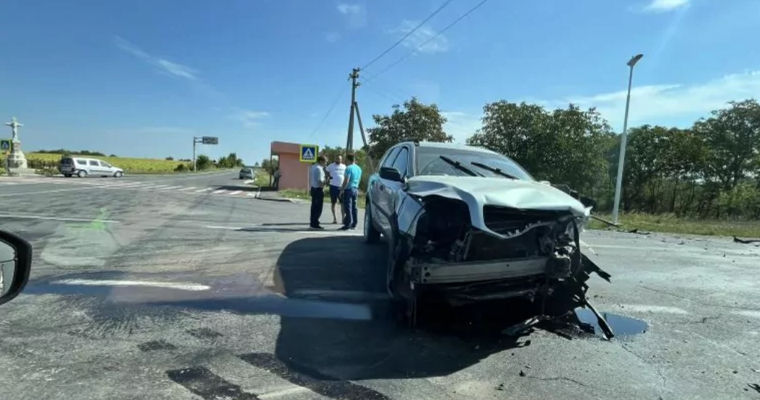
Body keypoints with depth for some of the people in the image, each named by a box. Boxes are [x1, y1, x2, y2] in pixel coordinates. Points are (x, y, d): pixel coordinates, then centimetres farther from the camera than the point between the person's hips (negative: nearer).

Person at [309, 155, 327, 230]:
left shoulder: (312, 167, 13)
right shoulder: (319, 168, -16)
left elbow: (310, 179, 19)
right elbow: (320, 180, -22)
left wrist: (310, 189, 24)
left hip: (313, 188, 10)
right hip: (318, 189, -10)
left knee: (314, 207, 14)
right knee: (318, 208, -4)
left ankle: (312, 223, 20)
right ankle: (315, 224, -2)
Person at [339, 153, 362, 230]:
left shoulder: (349, 168, -14)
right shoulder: (359, 168, 11)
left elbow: (346, 181, -17)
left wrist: (342, 190, -11)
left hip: (349, 189, -8)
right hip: (356, 189, 8)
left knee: (348, 207, -4)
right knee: (354, 207, 11)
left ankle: (348, 224, -4)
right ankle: (354, 224, 15)